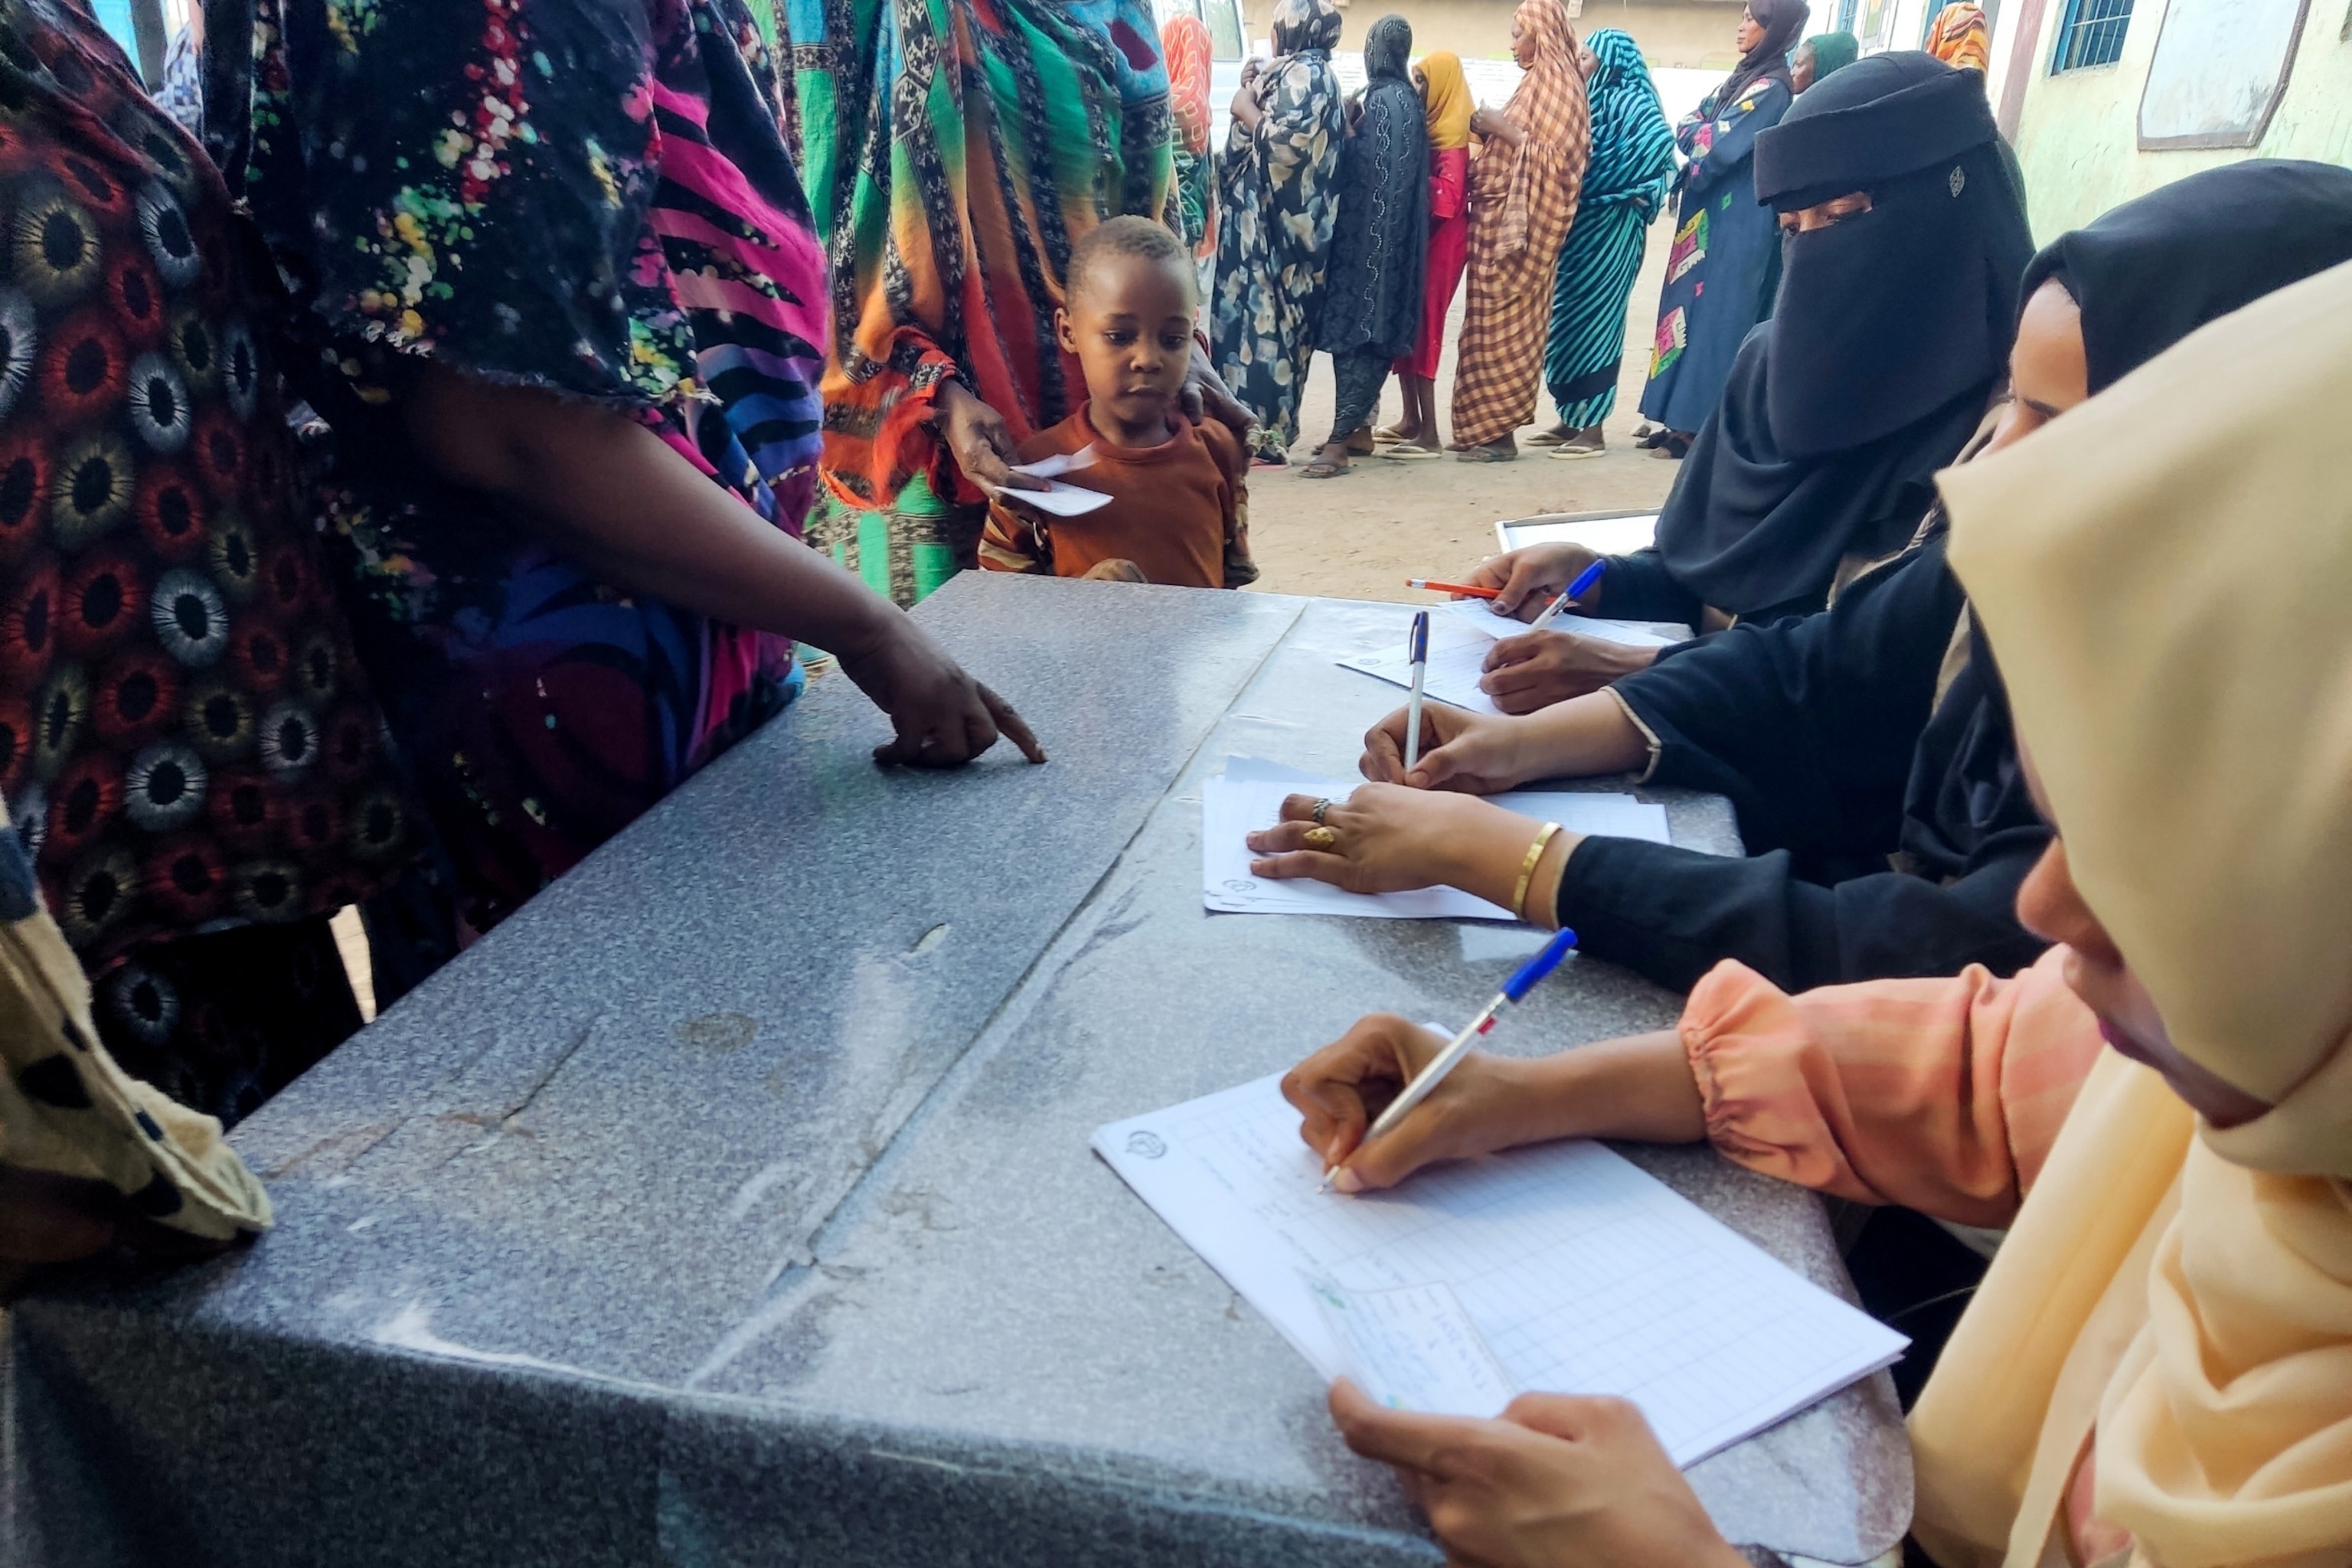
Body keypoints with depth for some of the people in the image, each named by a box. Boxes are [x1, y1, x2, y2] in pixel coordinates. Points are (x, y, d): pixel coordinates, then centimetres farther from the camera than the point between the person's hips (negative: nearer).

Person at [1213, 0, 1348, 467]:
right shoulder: (1296, 73, 20)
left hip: (1274, 221, -10)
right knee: (1257, 316, 8)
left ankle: (1263, 435, -9)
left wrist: (1246, 108, -10)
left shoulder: (1304, 74, -10)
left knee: (1262, 315, -10)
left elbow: (1286, 143, -23)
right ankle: (1257, 427, 10)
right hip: (1265, 217, 10)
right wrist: (1252, 91, 13)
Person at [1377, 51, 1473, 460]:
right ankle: (1412, 420, 20)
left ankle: (1429, 434, -10)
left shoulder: (1452, 137, -12)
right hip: (1414, 236, 9)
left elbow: (1448, 196, -22)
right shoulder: (1427, 128, 14)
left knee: (1422, 326, -10)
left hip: (1438, 240, -9)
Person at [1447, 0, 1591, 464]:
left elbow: (1559, 156, -17)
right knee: (1494, 325, 7)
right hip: (1502, 216, 9)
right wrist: (1490, 132, 9)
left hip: (1520, 220, -9)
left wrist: (1504, 130, -18)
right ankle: (1486, 427, 9)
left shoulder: (1558, 82, -9)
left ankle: (1497, 432, -4)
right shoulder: (1538, 80, 18)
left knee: (1504, 325, -7)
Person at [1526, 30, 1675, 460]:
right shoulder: (1593, 101, 18)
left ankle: (1592, 430, -4)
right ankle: (1572, 420, 16)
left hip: (1606, 231, -9)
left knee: (1592, 319, -8)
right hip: (1581, 228, 9)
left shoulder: (1631, 105, -8)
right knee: (1568, 320, 9)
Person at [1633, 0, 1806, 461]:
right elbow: (1687, 127, 13)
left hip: (1735, 223, -9)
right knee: (1695, 310, 9)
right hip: (1713, 216, 9)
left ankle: (1700, 424, -4)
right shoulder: (1746, 77, 17)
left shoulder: (1771, 89, -12)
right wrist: (1698, 129, -7)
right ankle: (1686, 416, 13)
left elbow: (1716, 146, -18)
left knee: (1713, 314, -7)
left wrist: (1693, 129, -1)